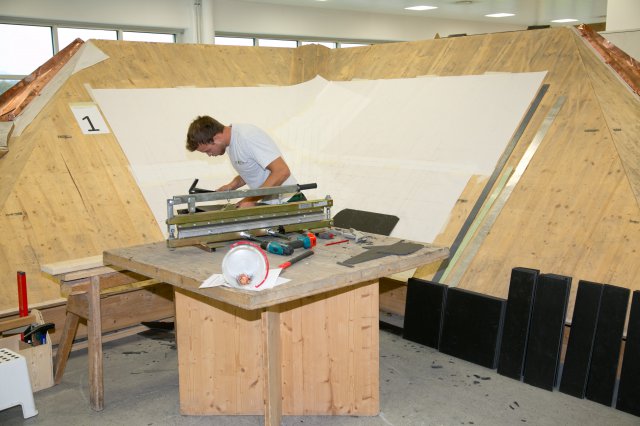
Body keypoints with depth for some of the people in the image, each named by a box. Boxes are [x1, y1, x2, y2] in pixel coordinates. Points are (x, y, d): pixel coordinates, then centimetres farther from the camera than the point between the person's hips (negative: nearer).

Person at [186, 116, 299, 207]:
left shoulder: (248, 137, -23)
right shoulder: (230, 141, 5)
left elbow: (282, 171, -29)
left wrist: (251, 199, -26)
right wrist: (231, 186, -1)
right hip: (268, 202, 8)